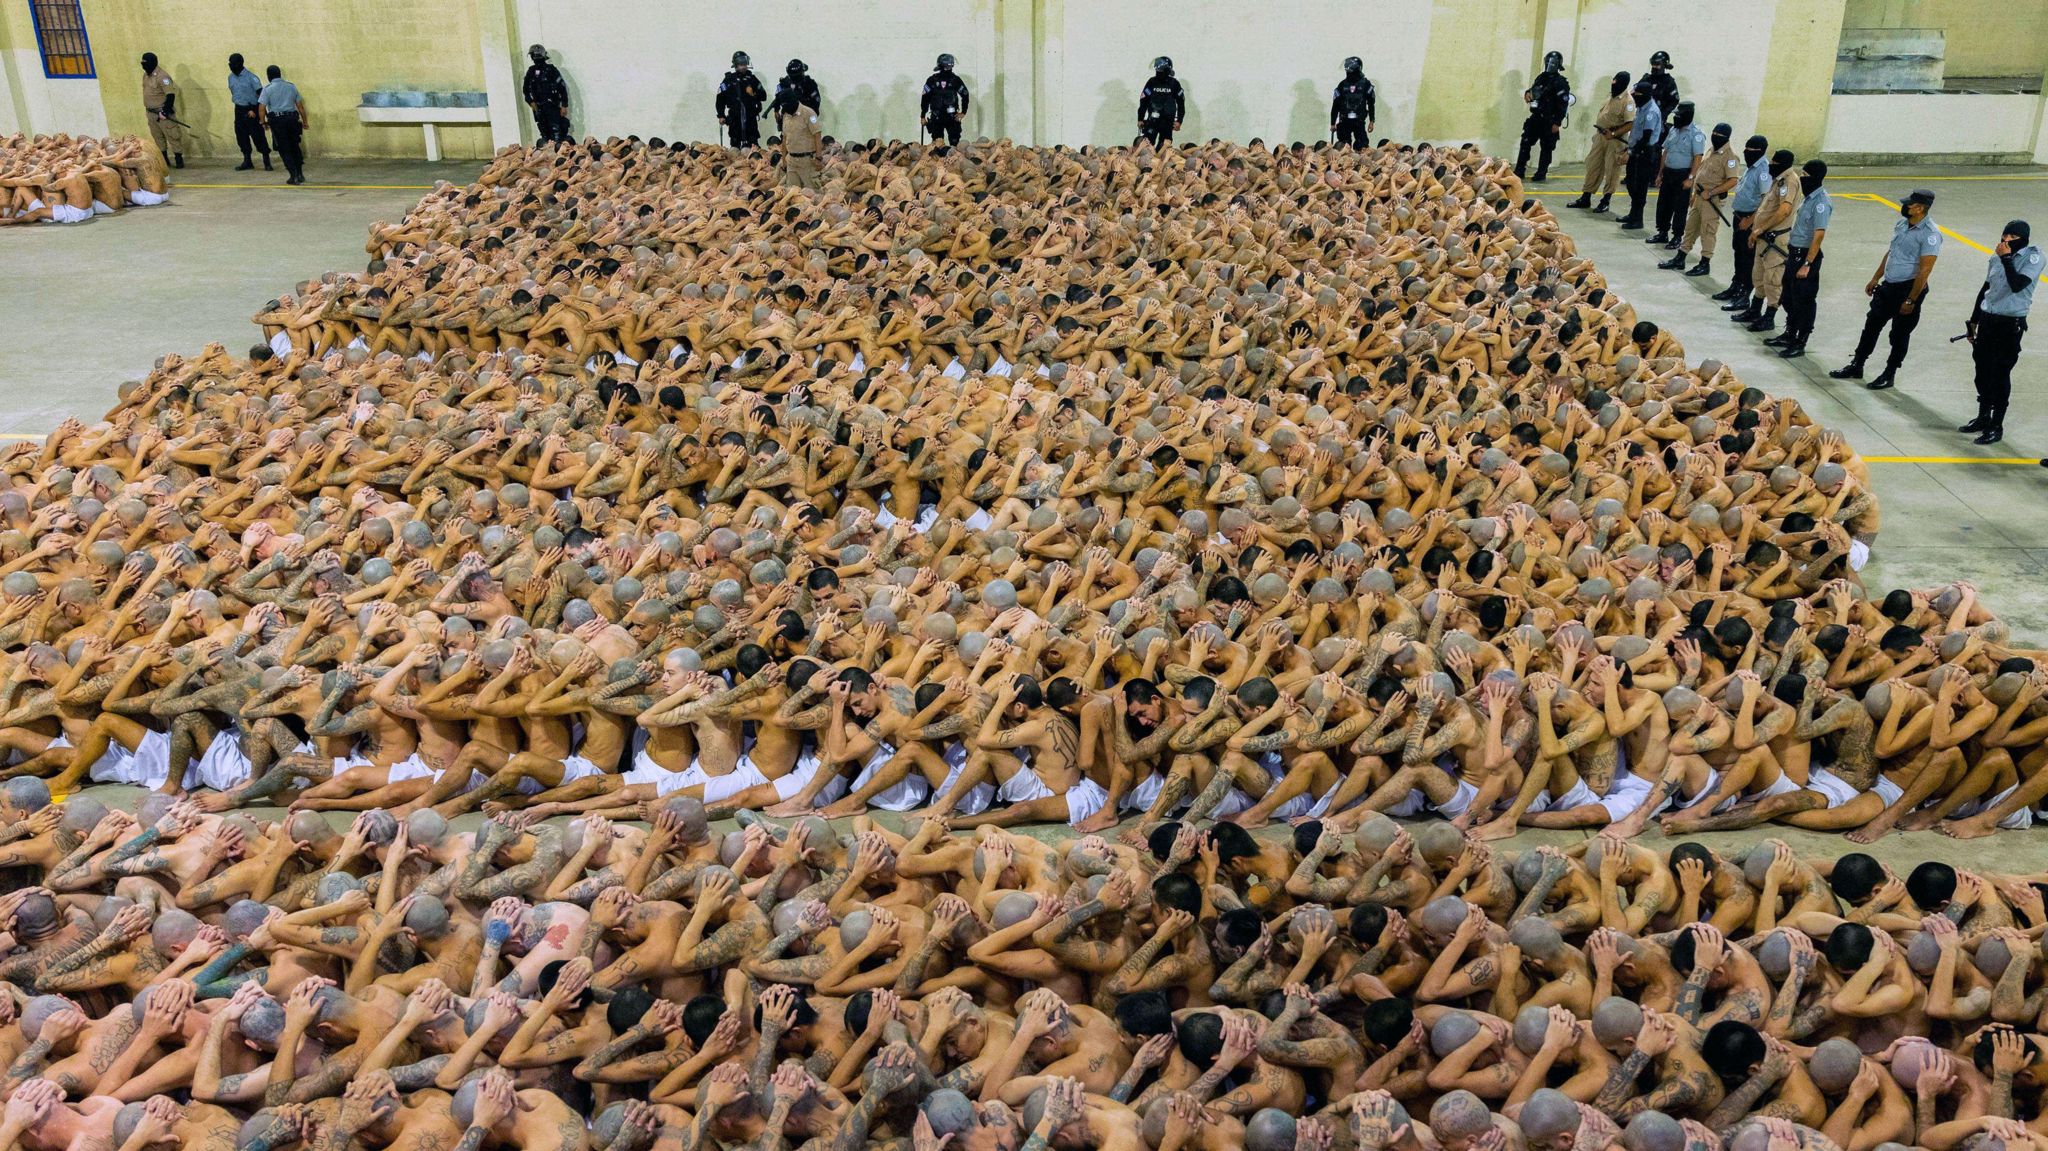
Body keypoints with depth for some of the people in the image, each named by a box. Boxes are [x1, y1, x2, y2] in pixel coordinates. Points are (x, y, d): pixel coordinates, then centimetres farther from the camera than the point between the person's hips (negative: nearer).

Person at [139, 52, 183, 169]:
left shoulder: (162, 76, -16)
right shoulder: (146, 75, 10)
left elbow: (171, 95, -21)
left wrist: (165, 111, -23)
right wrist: (146, 109, 20)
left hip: (163, 112, -9)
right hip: (151, 113, 9)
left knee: (172, 136, -6)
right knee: (158, 137, 14)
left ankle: (179, 159, -2)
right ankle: (164, 159, 22)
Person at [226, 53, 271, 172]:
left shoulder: (250, 77, -13)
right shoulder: (231, 77, 6)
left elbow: (261, 94, -14)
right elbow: (233, 92, 18)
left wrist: (255, 110, -16)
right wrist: (239, 104, 13)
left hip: (251, 110, -6)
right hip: (239, 110, 6)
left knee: (258, 135, -6)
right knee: (241, 136, 8)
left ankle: (267, 161, 1)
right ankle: (247, 161, 16)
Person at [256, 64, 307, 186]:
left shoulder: (268, 88, -3)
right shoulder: (291, 86, 8)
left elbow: (262, 107, -10)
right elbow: (300, 105, 8)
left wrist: (263, 122, 2)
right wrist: (304, 121, 15)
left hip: (277, 121, -3)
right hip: (292, 119, 3)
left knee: (284, 149, 4)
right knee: (295, 146, 14)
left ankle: (293, 175, -2)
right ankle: (300, 174, 11)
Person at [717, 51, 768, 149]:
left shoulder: (752, 79, 9)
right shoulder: (729, 80, 3)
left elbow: (763, 96, 12)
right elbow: (720, 99, 2)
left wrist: (754, 94, -8)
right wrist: (721, 115, -4)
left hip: (751, 118, 1)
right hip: (735, 118, -1)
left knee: (753, 144, -1)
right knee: (735, 144, 1)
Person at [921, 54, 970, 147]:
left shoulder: (955, 80, 2)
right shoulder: (932, 80, 1)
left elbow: (965, 95, 10)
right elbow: (925, 98, 4)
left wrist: (963, 112, 4)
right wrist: (922, 116, 2)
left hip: (952, 117, 0)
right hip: (936, 117, 0)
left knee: (955, 142, -4)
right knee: (937, 143, 2)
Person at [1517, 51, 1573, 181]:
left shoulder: (1561, 83, -10)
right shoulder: (1541, 77, 11)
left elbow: (1563, 104, -15)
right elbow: (1533, 90, 27)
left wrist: (1557, 123, -20)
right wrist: (1528, 93, 1)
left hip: (1549, 121, -7)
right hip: (1536, 117, 7)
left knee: (1546, 148, 0)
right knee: (1525, 143, 4)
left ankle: (1541, 174, 6)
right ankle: (1519, 171, 9)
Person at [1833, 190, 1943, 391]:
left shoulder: (1930, 233, -20)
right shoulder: (1902, 223, 5)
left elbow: (1925, 270, -20)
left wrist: (1911, 300, -20)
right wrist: (1875, 278, 19)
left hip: (1909, 287, -8)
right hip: (1888, 284, 8)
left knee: (1900, 333, 6)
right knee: (1872, 325, 14)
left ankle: (1889, 375, 18)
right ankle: (1856, 366, 26)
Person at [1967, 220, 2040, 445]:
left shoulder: (2034, 257, -10)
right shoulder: (1997, 256, 8)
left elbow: (2017, 285, -25)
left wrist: (2006, 258, -20)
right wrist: (1973, 320, 20)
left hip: (2010, 324, -6)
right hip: (1987, 318, 6)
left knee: (2000, 374, -3)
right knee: (1982, 370, 14)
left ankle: (1996, 426, 6)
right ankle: (1983, 417, 30)